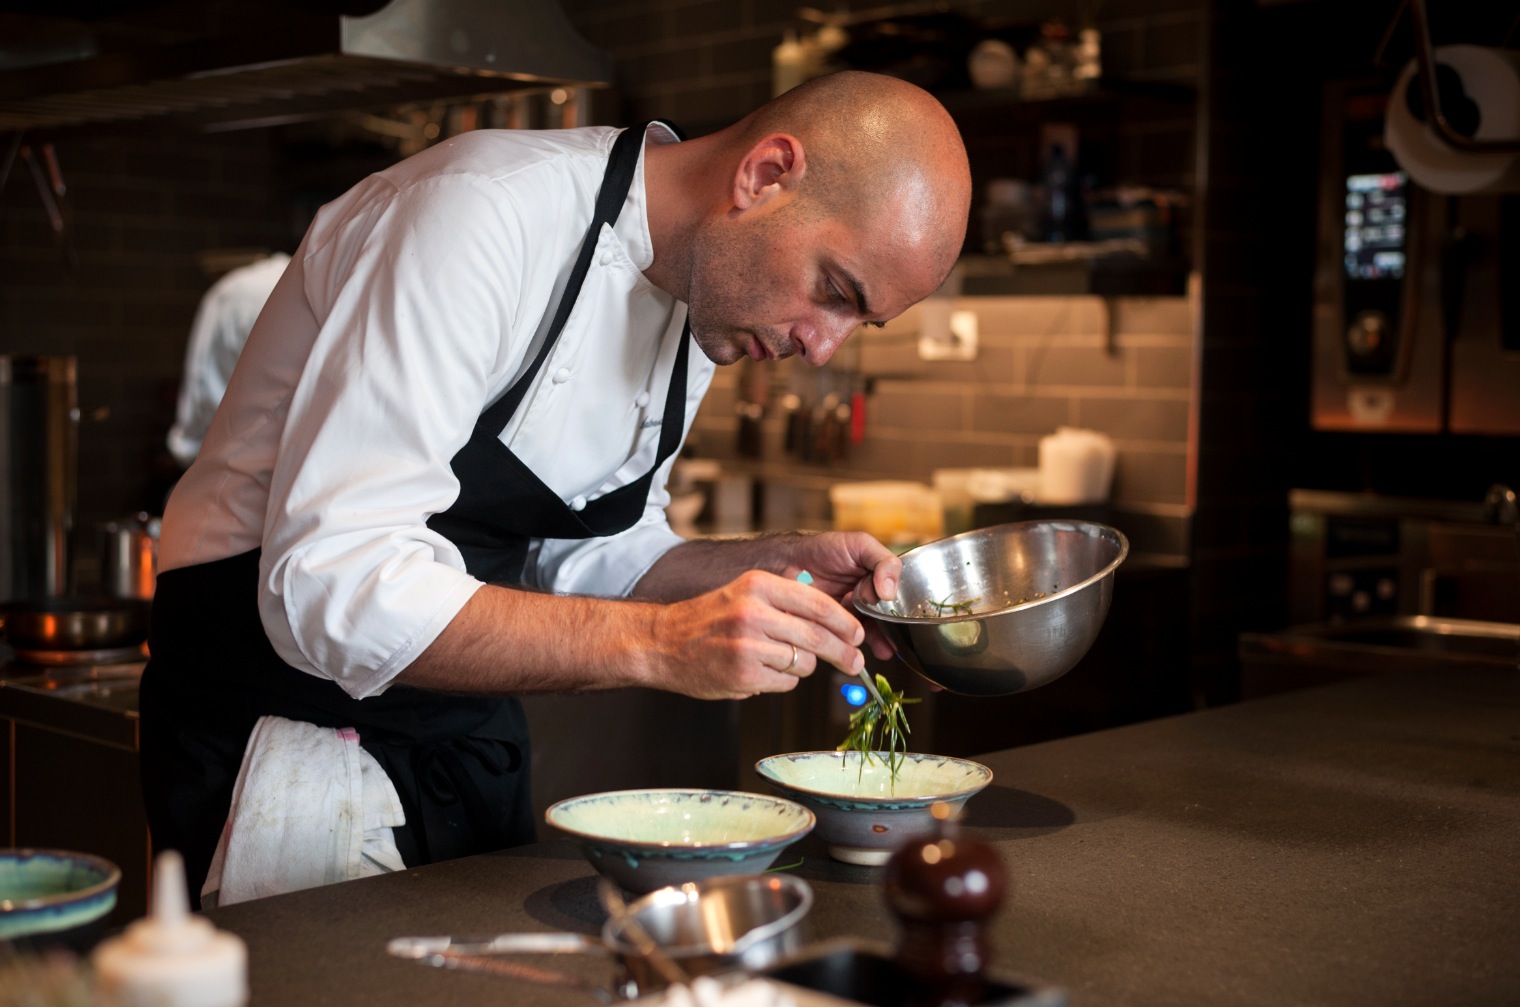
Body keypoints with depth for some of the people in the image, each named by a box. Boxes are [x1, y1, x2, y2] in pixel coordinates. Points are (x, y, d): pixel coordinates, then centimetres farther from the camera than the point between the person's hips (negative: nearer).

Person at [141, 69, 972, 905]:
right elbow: (330, 586, -33)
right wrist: (658, 641, -38)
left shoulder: (705, 297, 0)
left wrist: (782, 569, -6)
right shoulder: (481, 213, -26)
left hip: (465, 730, 7)